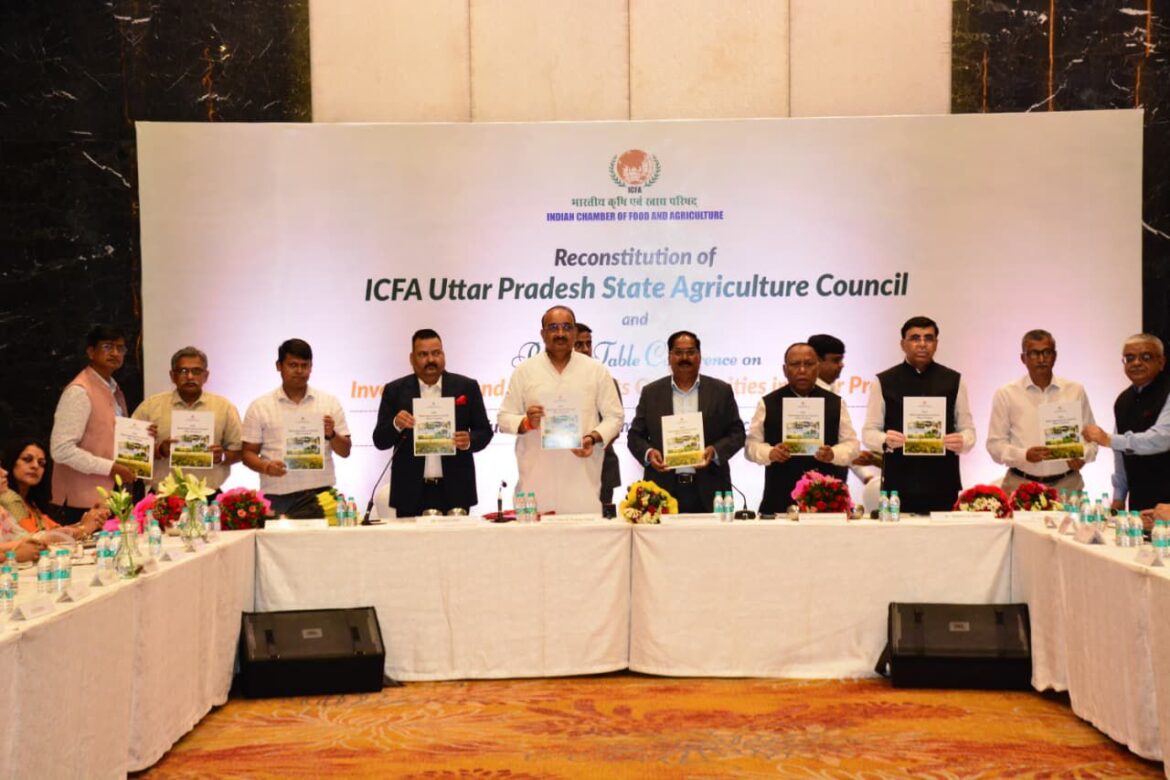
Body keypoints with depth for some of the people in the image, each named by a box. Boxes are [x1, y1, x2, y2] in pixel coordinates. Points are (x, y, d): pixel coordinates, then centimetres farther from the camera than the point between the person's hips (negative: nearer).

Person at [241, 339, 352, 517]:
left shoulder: (329, 403, 10)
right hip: (276, 498, 0)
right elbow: (248, 452, 7)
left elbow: (345, 451, 10)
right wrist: (266, 467, -13)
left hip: (319, 496, 1)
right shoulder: (259, 407, 8)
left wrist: (331, 435, -9)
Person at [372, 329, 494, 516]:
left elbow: (484, 431, 7)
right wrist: (396, 424, -18)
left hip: (454, 491, 0)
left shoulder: (466, 387, 5)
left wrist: (469, 441, -14)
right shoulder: (395, 390, 5)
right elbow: (380, 440, 3)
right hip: (411, 493, 0)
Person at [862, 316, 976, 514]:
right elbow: (869, 432, 5)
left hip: (943, 485, 1)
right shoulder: (883, 382, 5)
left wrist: (962, 442, -12)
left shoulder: (954, 381, 10)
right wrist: (885, 440, -17)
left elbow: (967, 429, 11)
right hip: (898, 485, -1)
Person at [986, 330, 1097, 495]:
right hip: (1021, 485, -2)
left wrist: (1083, 456, -8)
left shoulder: (1075, 391, 9)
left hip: (1067, 485, 2)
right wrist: (1024, 455, -16)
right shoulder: (1006, 394, 2)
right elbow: (995, 443, 1)